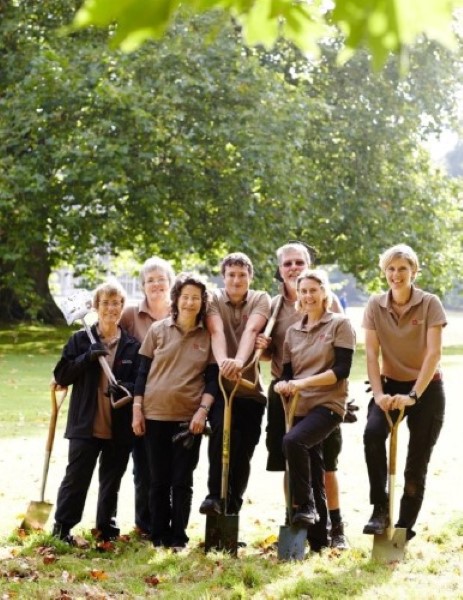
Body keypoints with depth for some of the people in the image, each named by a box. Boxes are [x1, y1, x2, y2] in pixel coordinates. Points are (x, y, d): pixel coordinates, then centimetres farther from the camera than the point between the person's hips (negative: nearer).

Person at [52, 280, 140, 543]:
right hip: (86, 425, -1)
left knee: (112, 482, 11)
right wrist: (88, 357, -15)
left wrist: (124, 388, -19)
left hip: (120, 428, 1)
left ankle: (106, 528, 24)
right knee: (76, 478, 0)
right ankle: (62, 528, 10)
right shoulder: (80, 339, 3)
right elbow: (61, 376, -1)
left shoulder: (132, 345, 3)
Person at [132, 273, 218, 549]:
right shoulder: (158, 330, 3)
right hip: (155, 414, 1)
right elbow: (143, 372, 5)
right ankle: (159, 536, 14)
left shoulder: (209, 336, 3)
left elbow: (212, 378, 2)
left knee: (182, 481, 2)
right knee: (159, 480, 6)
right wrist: (137, 409, -1)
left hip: (189, 417, -1)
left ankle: (179, 537, 10)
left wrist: (203, 410, -11)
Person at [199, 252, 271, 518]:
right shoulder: (214, 299, 1)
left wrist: (239, 361, -37)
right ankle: (215, 496, -18)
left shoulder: (261, 299, 3)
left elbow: (250, 330, -17)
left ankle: (233, 509, 20)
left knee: (244, 453, 4)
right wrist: (222, 361, -39)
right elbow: (216, 332, -18)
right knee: (223, 430, -28)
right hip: (220, 386, -2)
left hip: (251, 388, 2)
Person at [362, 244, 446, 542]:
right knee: (372, 433, -28)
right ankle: (380, 509, -20)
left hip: (426, 388, -1)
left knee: (417, 462, 1)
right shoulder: (375, 305, -3)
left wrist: (413, 395, -25)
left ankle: (405, 527, 14)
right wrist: (378, 394, -18)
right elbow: (372, 353, -6)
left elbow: (434, 353, -17)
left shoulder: (430, 304, -11)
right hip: (391, 384, 2)